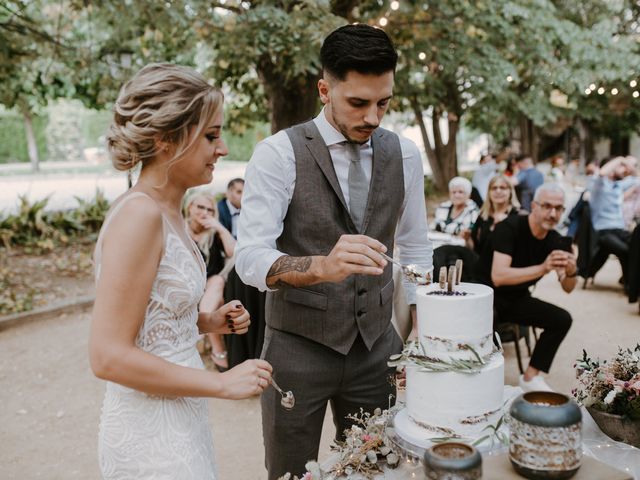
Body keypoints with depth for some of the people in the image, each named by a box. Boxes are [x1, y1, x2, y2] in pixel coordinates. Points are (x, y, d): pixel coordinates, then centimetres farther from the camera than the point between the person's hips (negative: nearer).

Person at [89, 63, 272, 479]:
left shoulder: (167, 210, 4)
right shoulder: (139, 214, -23)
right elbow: (109, 357, -24)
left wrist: (206, 322, 0)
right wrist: (223, 383, -19)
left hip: (180, 416, 8)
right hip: (151, 430, -8)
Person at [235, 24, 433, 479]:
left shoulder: (405, 154, 0)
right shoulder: (279, 153, -14)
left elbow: (415, 249, 9)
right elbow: (250, 257, -22)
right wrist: (323, 266, -41)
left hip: (376, 345, 4)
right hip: (298, 347, -3)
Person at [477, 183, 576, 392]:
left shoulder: (555, 241, -3)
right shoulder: (509, 228, -22)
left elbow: (567, 288, -3)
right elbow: (498, 277, -34)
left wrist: (571, 271, -27)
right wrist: (543, 268, -41)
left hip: (518, 299, 6)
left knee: (562, 319, -10)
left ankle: (530, 377, -2)